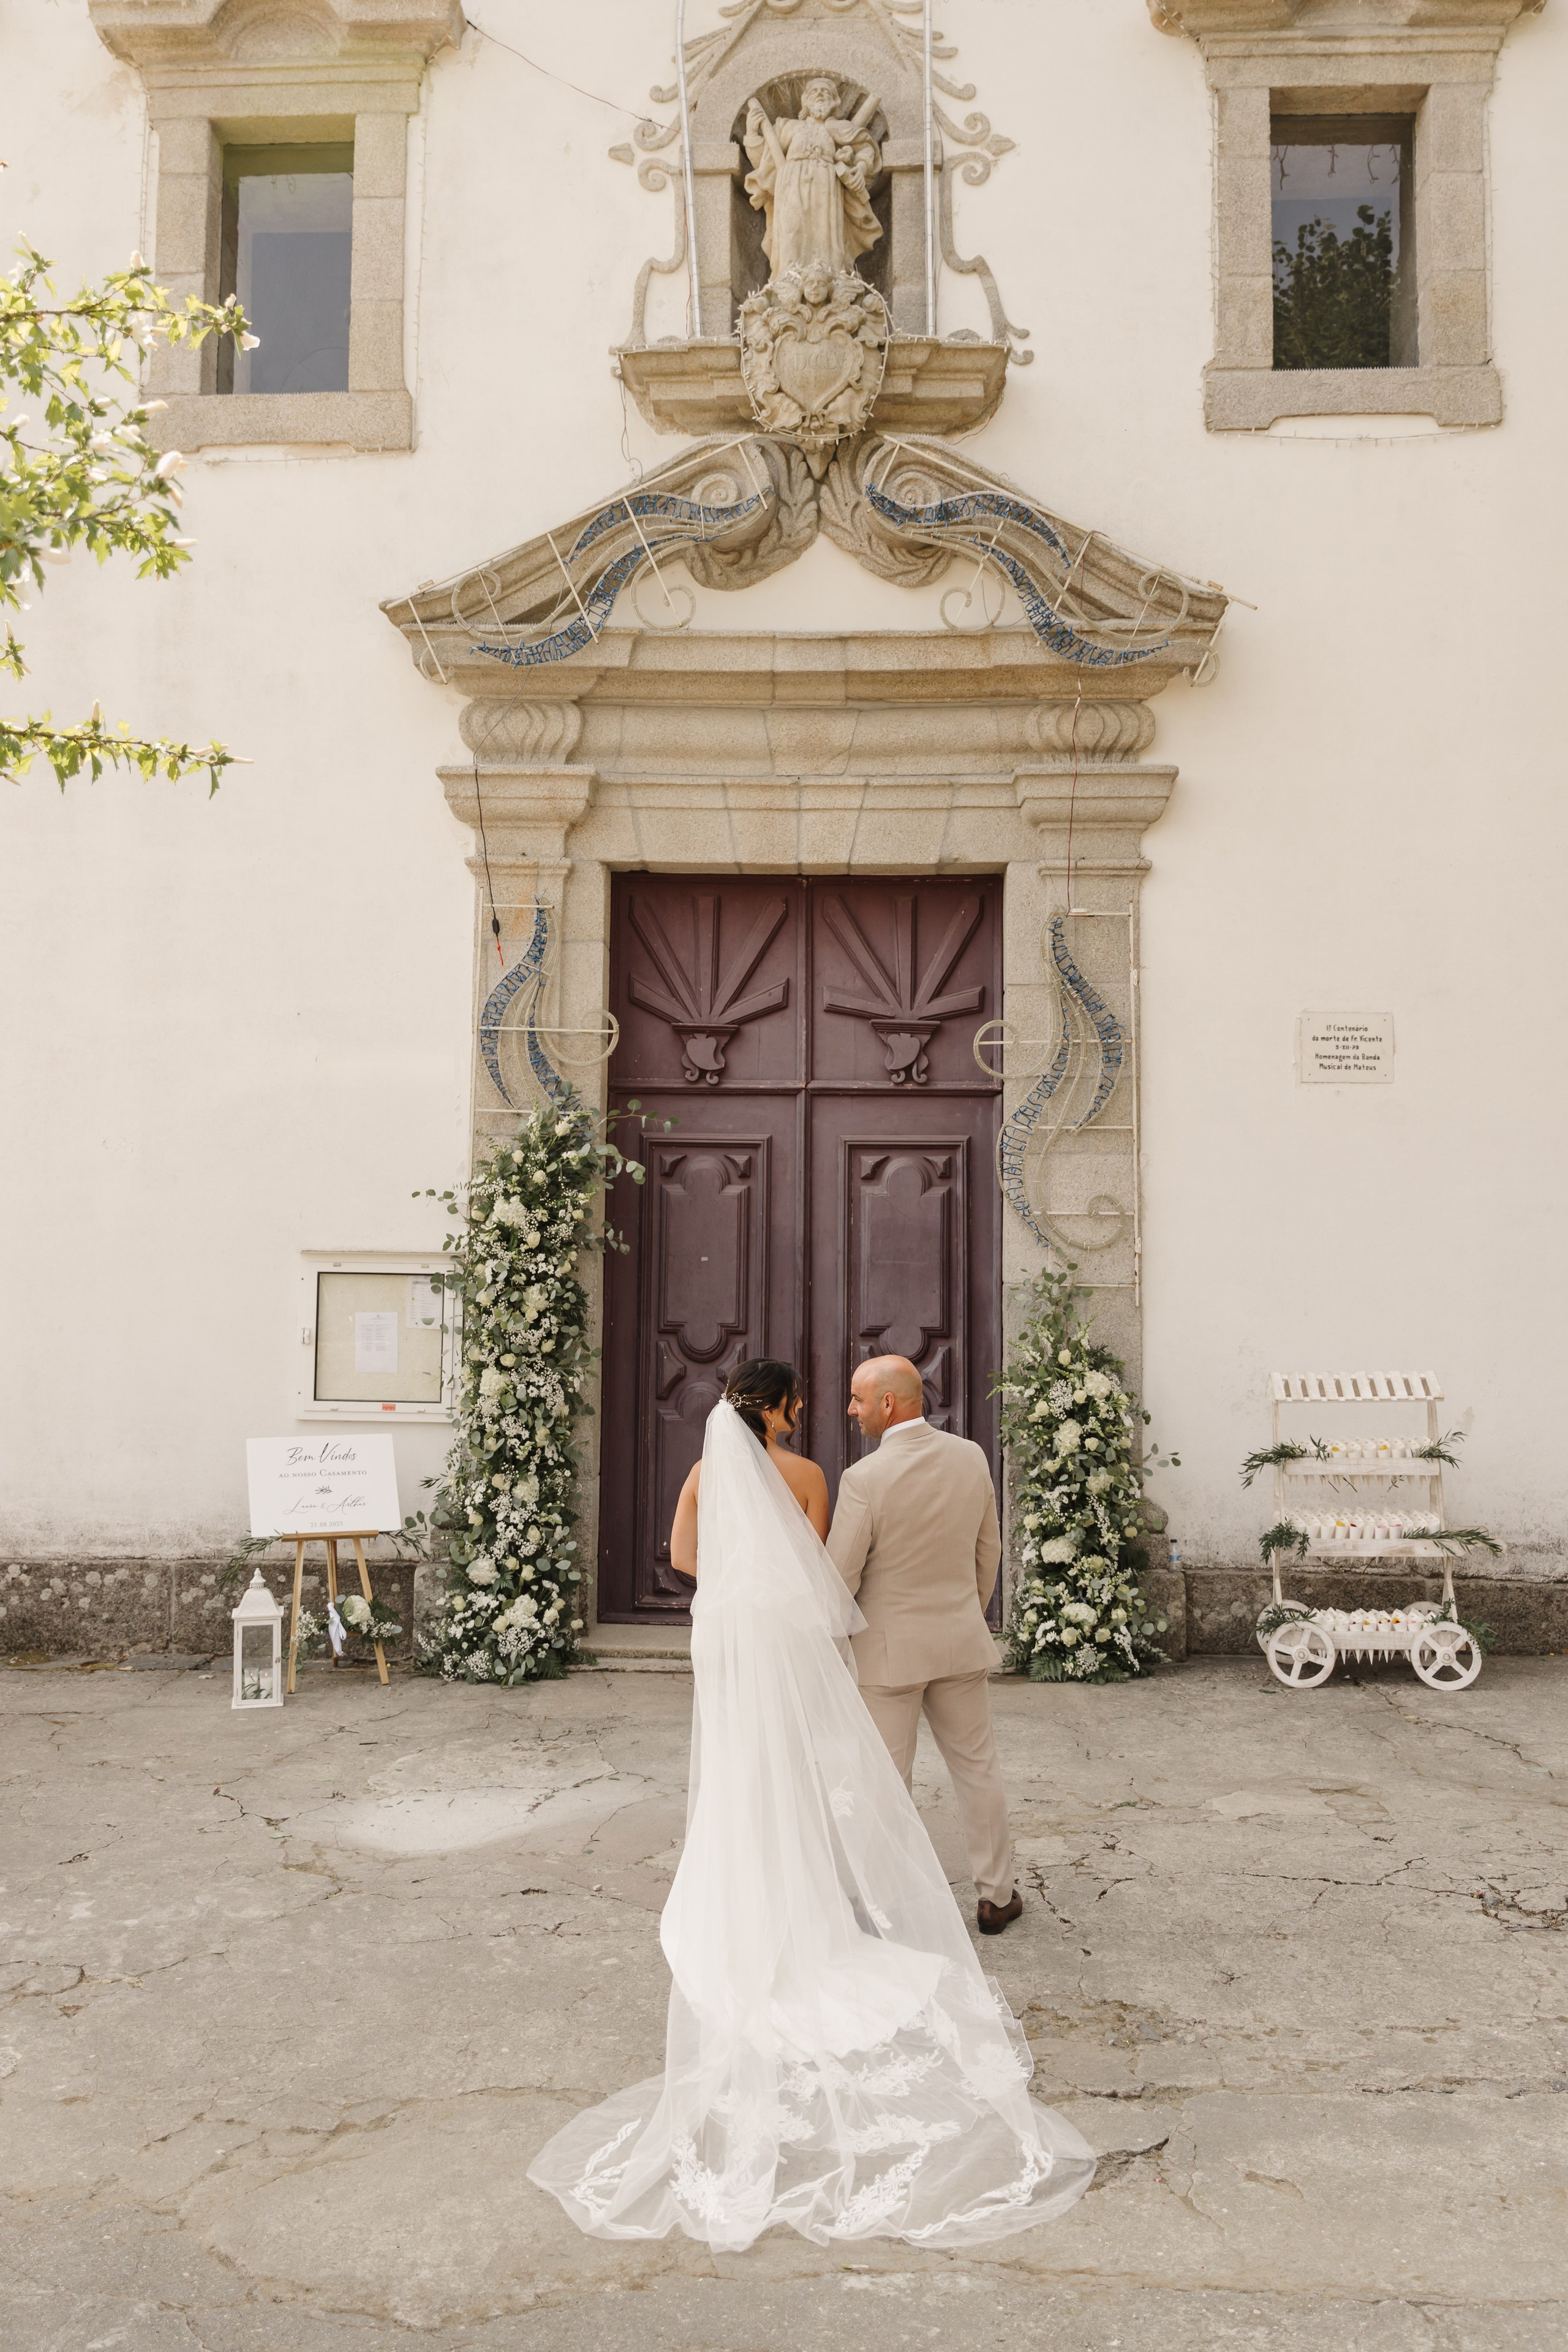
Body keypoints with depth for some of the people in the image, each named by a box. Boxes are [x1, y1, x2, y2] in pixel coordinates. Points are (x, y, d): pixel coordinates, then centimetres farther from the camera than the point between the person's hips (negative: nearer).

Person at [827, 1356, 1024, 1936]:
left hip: (889, 1648, -5)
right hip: (960, 1641, 5)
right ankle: (996, 1895, 26)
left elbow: (839, 1578, -16)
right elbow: (988, 1551, 6)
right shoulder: (971, 1458, -5)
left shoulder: (864, 1479, -22)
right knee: (976, 1767, 16)